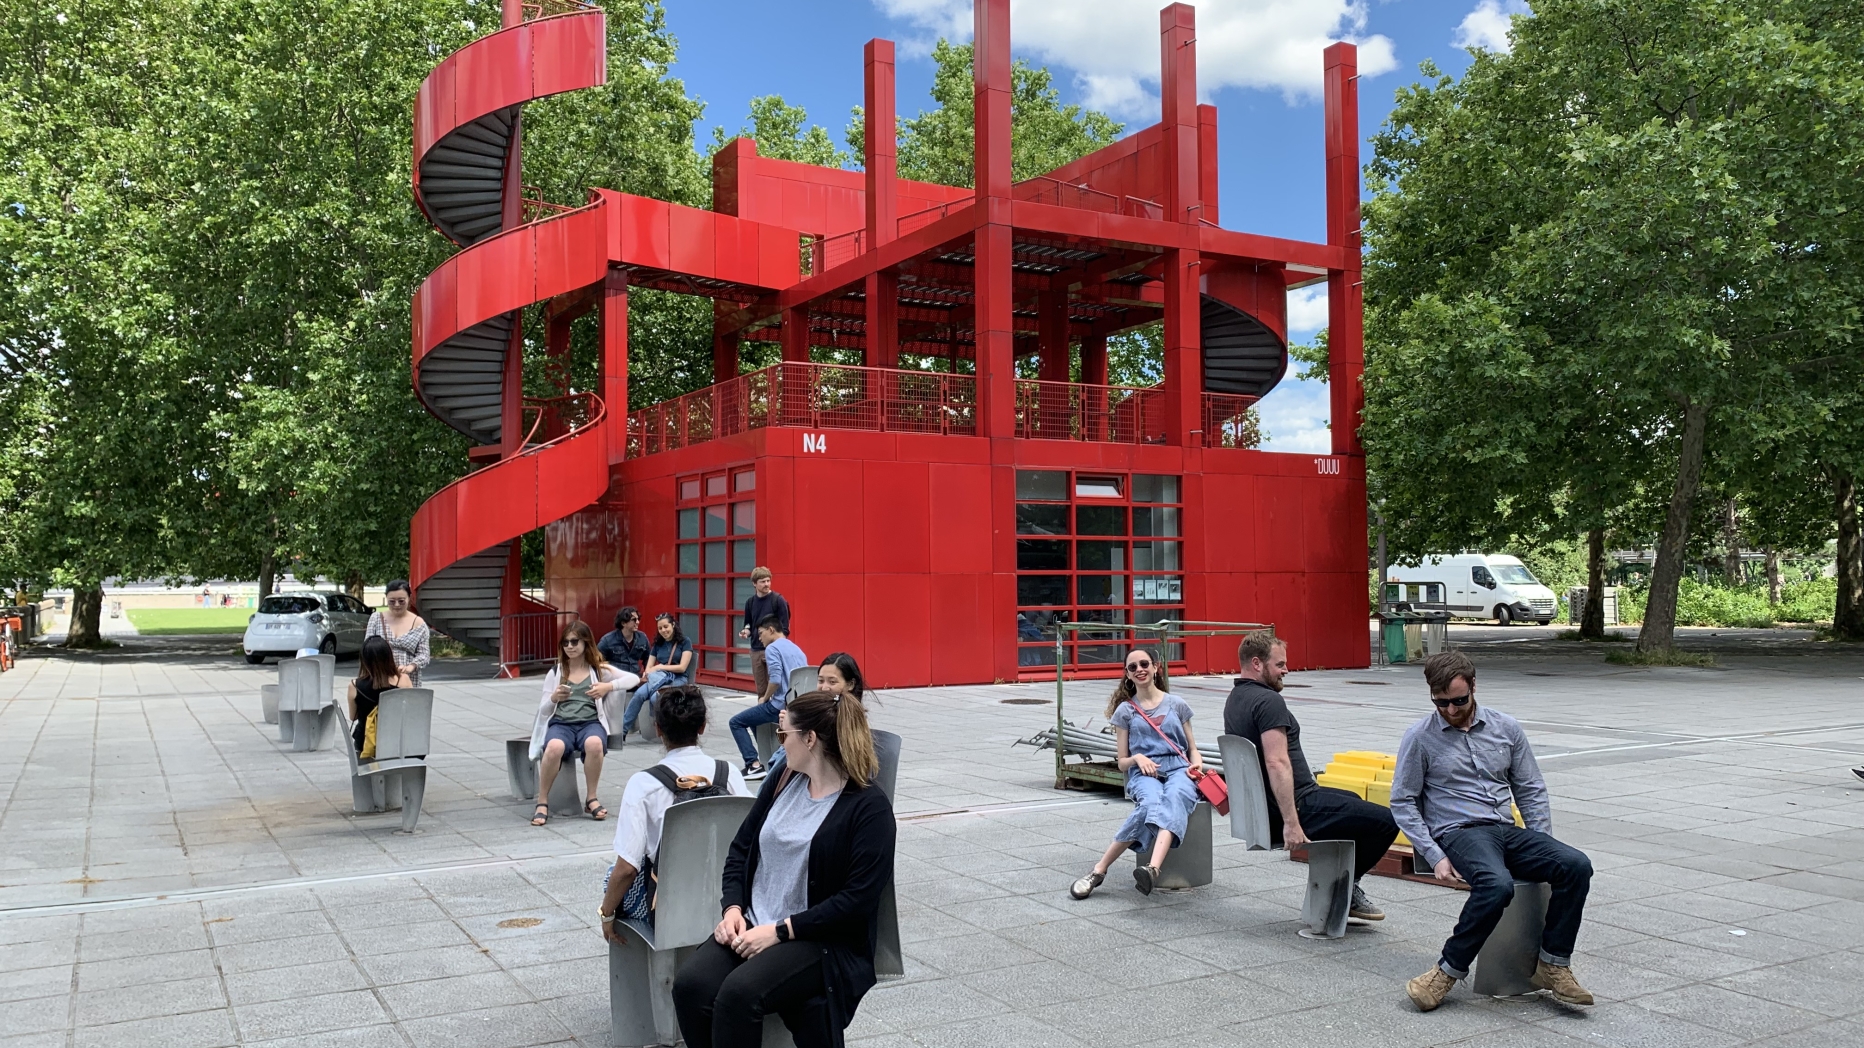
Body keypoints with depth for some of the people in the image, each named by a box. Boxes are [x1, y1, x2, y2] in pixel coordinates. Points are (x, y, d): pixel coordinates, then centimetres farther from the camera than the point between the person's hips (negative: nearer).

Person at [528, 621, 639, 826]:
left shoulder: (600, 669, 13)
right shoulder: (554, 673, 15)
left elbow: (634, 678, 4)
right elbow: (543, 711, 12)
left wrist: (609, 686, -12)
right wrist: (553, 698, -11)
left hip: (591, 722, 0)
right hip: (560, 722, 0)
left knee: (594, 744, -38)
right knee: (554, 747, -37)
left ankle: (591, 799, -19)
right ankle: (542, 802, -20)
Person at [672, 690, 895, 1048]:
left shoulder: (869, 806, -10)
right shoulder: (783, 781, 10)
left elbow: (858, 898, -16)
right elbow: (741, 848, 16)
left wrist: (780, 931, -17)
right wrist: (733, 908, -2)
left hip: (825, 941, -5)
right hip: (752, 925, 6)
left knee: (740, 992, -31)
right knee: (690, 985, -23)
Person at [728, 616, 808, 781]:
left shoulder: (773, 648, -8)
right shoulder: (797, 649, 19)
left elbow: (775, 679, -20)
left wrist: (764, 698, -5)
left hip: (781, 706, -9)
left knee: (736, 722, 3)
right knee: (755, 717, 31)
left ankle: (753, 765, -8)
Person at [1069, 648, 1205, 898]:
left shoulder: (1177, 705, 15)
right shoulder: (1125, 710, 13)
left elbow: (1192, 749, 20)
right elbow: (1122, 763, 13)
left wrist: (1197, 765, -3)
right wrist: (1137, 758, -10)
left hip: (1178, 769, 1)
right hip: (1143, 773, -1)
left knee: (1174, 798, -38)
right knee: (1152, 802, -38)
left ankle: (1152, 869, -61)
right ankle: (1099, 870, -33)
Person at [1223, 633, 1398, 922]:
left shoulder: (1235, 699, 12)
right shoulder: (1268, 701, -19)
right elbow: (1277, 763, -29)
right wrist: (1291, 823, -31)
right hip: (1296, 805, -11)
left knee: (1352, 801, 33)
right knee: (1386, 821, -11)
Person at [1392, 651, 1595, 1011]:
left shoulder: (1506, 728, 11)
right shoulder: (1420, 737, 0)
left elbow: (1531, 791, 16)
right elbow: (1403, 803, 0)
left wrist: (1543, 847, 4)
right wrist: (1435, 856, -10)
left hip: (1507, 831, 5)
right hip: (1458, 833, -5)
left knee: (1576, 864, -22)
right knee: (1497, 884, -36)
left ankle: (1553, 965, -11)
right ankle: (1450, 971, -20)